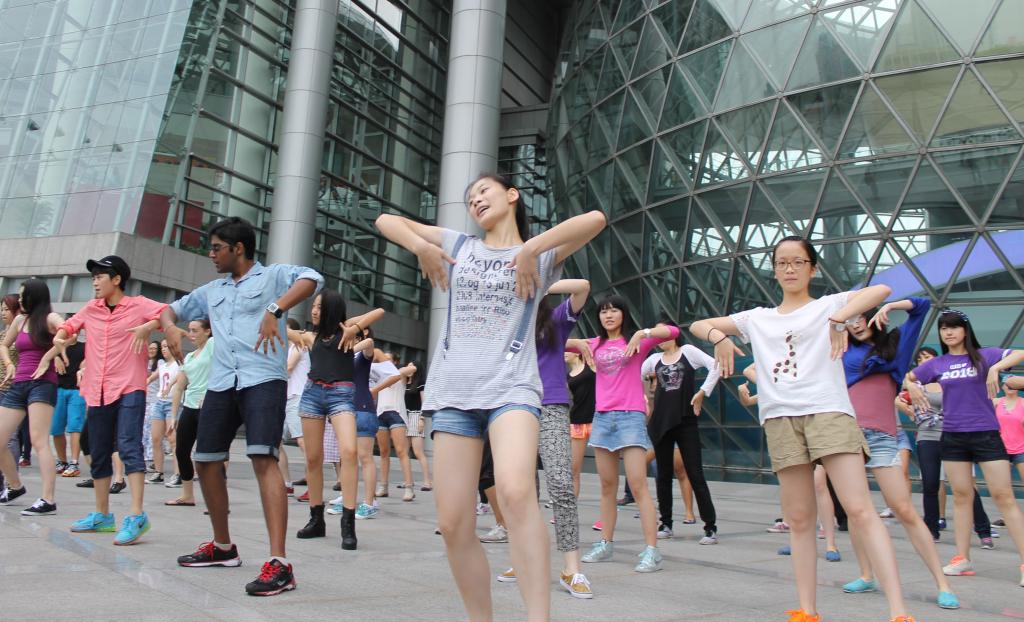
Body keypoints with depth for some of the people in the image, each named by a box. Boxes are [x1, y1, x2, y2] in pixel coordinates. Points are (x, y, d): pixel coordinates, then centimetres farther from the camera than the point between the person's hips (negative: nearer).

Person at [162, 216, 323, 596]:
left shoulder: (273, 275, 4)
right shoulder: (211, 291, 23)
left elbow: (312, 279, -15)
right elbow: (171, 309, 33)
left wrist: (275, 309, -29)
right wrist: (169, 327, 8)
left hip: (263, 380, -7)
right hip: (221, 383, 8)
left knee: (263, 458, -20)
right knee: (206, 461, 11)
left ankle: (278, 564, -24)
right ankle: (223, 546, 30)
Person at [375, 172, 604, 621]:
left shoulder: (539, 254, 10)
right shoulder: (457, 245, 19)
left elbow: (595, 219, -8)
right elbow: (386, 221, 22)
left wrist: (530, 248, -9)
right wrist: (422, 246, 5)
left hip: (511, 387, -3)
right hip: (453, 391, 4)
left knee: (515, 493, -30)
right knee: (453, 524, -2)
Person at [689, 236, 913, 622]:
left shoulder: (828, 305, 10)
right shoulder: (757, 318, 19)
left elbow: (882, 290, -7)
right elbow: (698, 325, 20)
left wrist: (839, 319, -21)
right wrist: (719, 336, -2)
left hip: (829, 412, -3)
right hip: (780, 420, 4)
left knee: (860, 510, -12)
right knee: (799, 519, 7)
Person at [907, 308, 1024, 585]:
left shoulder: (983, 355, -1)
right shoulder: (936, 364, 7)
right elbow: (907, 378, 20)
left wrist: (996, 367, -29)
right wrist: (912, 387, -2)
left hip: (986, 434, -3)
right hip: (953, 437, 3)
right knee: (962, 496, 9)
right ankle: (962, 558, 15)